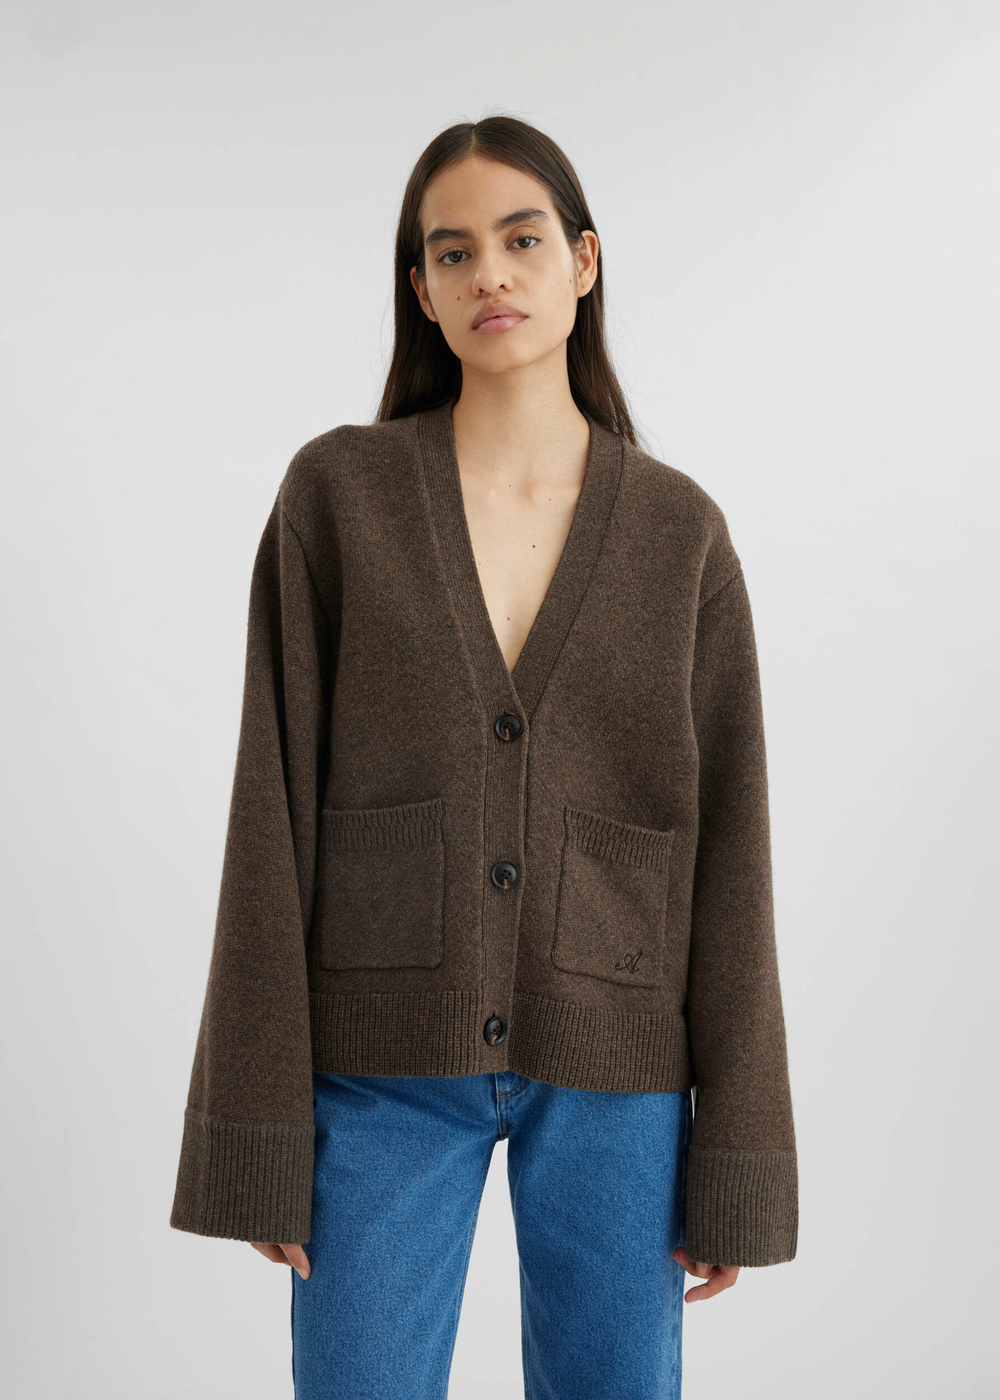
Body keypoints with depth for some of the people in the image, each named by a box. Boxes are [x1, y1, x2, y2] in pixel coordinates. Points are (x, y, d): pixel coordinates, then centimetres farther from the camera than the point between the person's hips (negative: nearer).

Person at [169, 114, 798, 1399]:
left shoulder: (679, 529, 0)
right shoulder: (337, 489, -3)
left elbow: (727, 841, 0)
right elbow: (278, 805, -4)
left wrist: (737, 1157, -1)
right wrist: (262, 1129, -7)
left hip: (615, 1061, 1)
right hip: (386, 1056, -1)